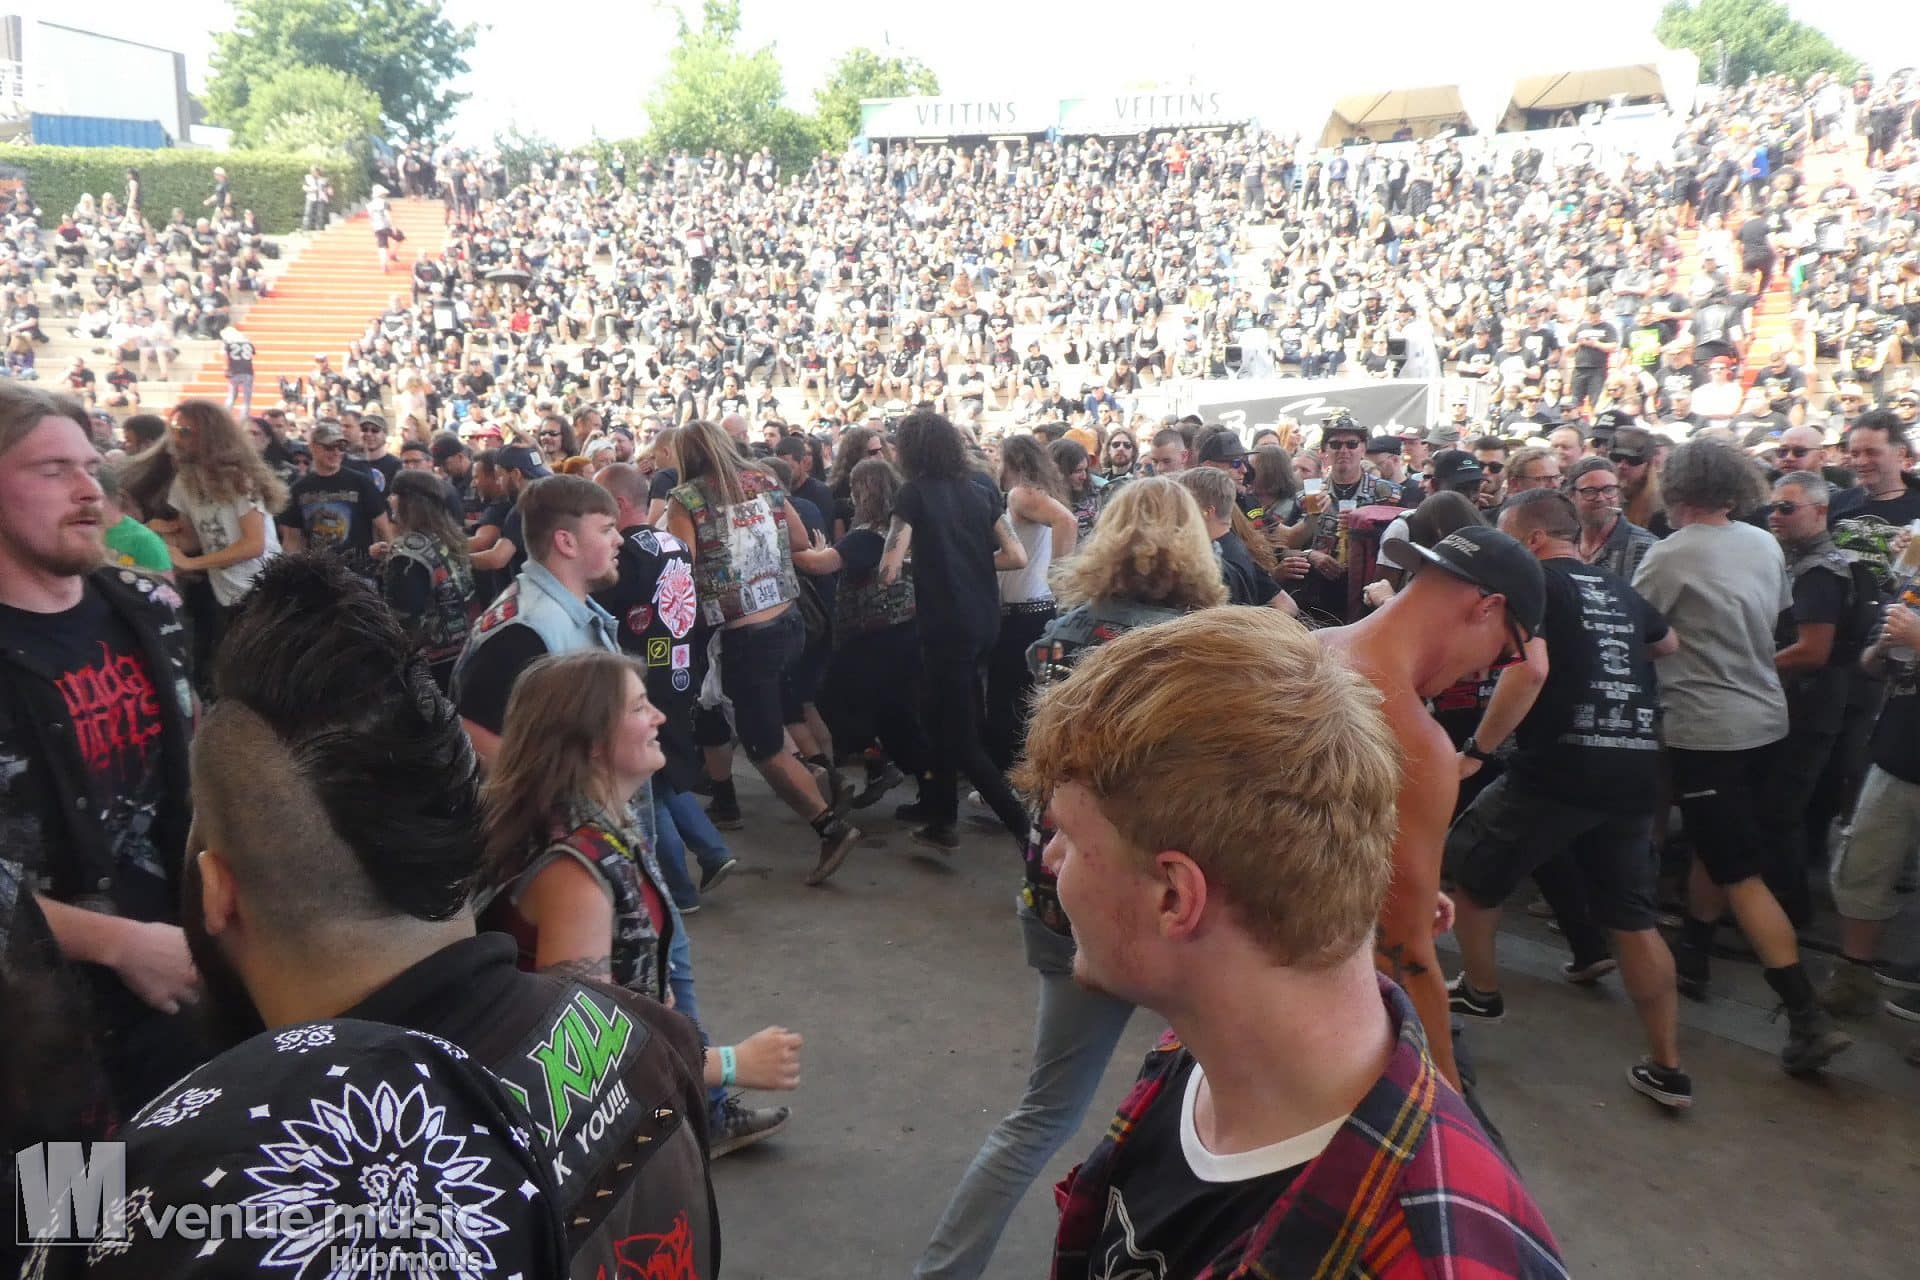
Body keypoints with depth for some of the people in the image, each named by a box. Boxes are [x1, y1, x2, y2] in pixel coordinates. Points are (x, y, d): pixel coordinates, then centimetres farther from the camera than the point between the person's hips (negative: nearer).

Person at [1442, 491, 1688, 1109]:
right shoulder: (1619, 590, 17)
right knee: (1633, 918, 15)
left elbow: (1530, 668, -23)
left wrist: (1476, 749, -17)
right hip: (1633, 770, 7)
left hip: (1557, 768, -7)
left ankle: (1480, 992, 33)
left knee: (1468, 868, 16)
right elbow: (1669, 642, 38)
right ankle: (1666, 1069, 20)